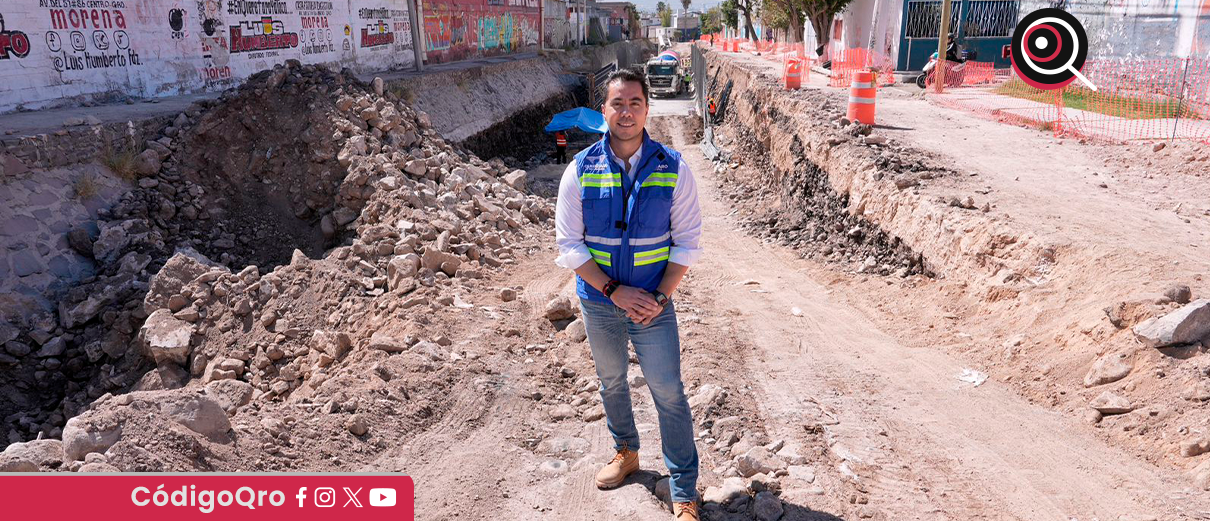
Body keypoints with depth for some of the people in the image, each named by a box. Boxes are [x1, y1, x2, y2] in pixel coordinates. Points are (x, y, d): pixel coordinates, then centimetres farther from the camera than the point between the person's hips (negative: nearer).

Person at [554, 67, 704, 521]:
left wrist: (661, 297, -16)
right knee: (611, 381, 20)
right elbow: (568, 244, -7)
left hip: (655, 303, -2)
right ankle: (626, 453, 46)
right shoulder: (580, 170, -7)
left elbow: (687, 241, -5)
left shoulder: (673, 169, -9)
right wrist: (614, 290, -16)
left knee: (668, 393, 2)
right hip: (599, 301, 2)